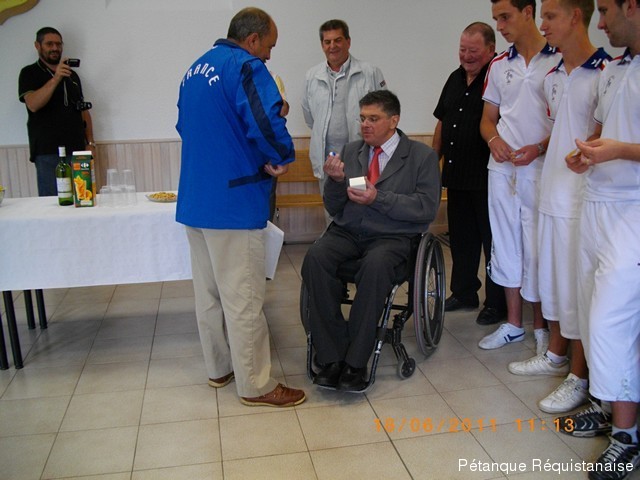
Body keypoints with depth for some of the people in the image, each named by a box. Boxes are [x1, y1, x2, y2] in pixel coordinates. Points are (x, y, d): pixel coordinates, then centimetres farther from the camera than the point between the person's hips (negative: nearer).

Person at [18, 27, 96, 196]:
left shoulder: (72, 75, 20)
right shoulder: (29, 73, 5)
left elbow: (84, 110, 19)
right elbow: (33, 105, -12)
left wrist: (90, 142, 9)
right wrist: (56, 78, -21)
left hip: (77, 150, 4)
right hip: (47, 151, -4)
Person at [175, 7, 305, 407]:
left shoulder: (195, 69, 15)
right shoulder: (246, 68, -13)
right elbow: (266, 124, -27)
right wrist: (282, 158, -9)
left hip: (195, 199, 9)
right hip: (233, 202, -9)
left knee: (208, 290, 16)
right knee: (243, 296, -1)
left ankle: (219, 368, 30)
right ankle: (256, 385, 10)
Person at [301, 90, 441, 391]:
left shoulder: (422, 156, 5)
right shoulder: (350, 151, 15)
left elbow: (426, 208, -6)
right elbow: (334, 209, 15)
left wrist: (378, 198, -16)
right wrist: (336, 181, -7)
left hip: (392, 237, -3)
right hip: (346, 233, 4)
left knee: (375, 265, -37)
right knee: (315, 257, -28)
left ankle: (355, 361, -24)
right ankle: (331, 357, -21)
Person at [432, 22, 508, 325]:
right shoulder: (455, 78, 14)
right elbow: (442, 123, 19)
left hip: (487, 178, -7)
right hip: (457, 175, 7)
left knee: (492, 240, 3)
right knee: (461, 238, 16)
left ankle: (497, 303, 15)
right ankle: (464, 292, 31)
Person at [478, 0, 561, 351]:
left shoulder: (560, 59, -4)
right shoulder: (499, 65, 12)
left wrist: (539, 148, -18)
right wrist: (494, 140, -6)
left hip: (539, 169, -5)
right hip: (502, 168, 5)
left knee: (537, 248, 0)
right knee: (505, 244, 10)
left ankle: (541, 326, 18)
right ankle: (513, 323, 24)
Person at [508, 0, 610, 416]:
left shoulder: (606, 71, -12)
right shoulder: (552, 77, 12)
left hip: (583, 197, -8)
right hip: (552, 192, 8)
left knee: (577, 286, -1)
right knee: (551, 277, 17)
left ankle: (580, 377, 14)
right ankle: (557, 355, 34)